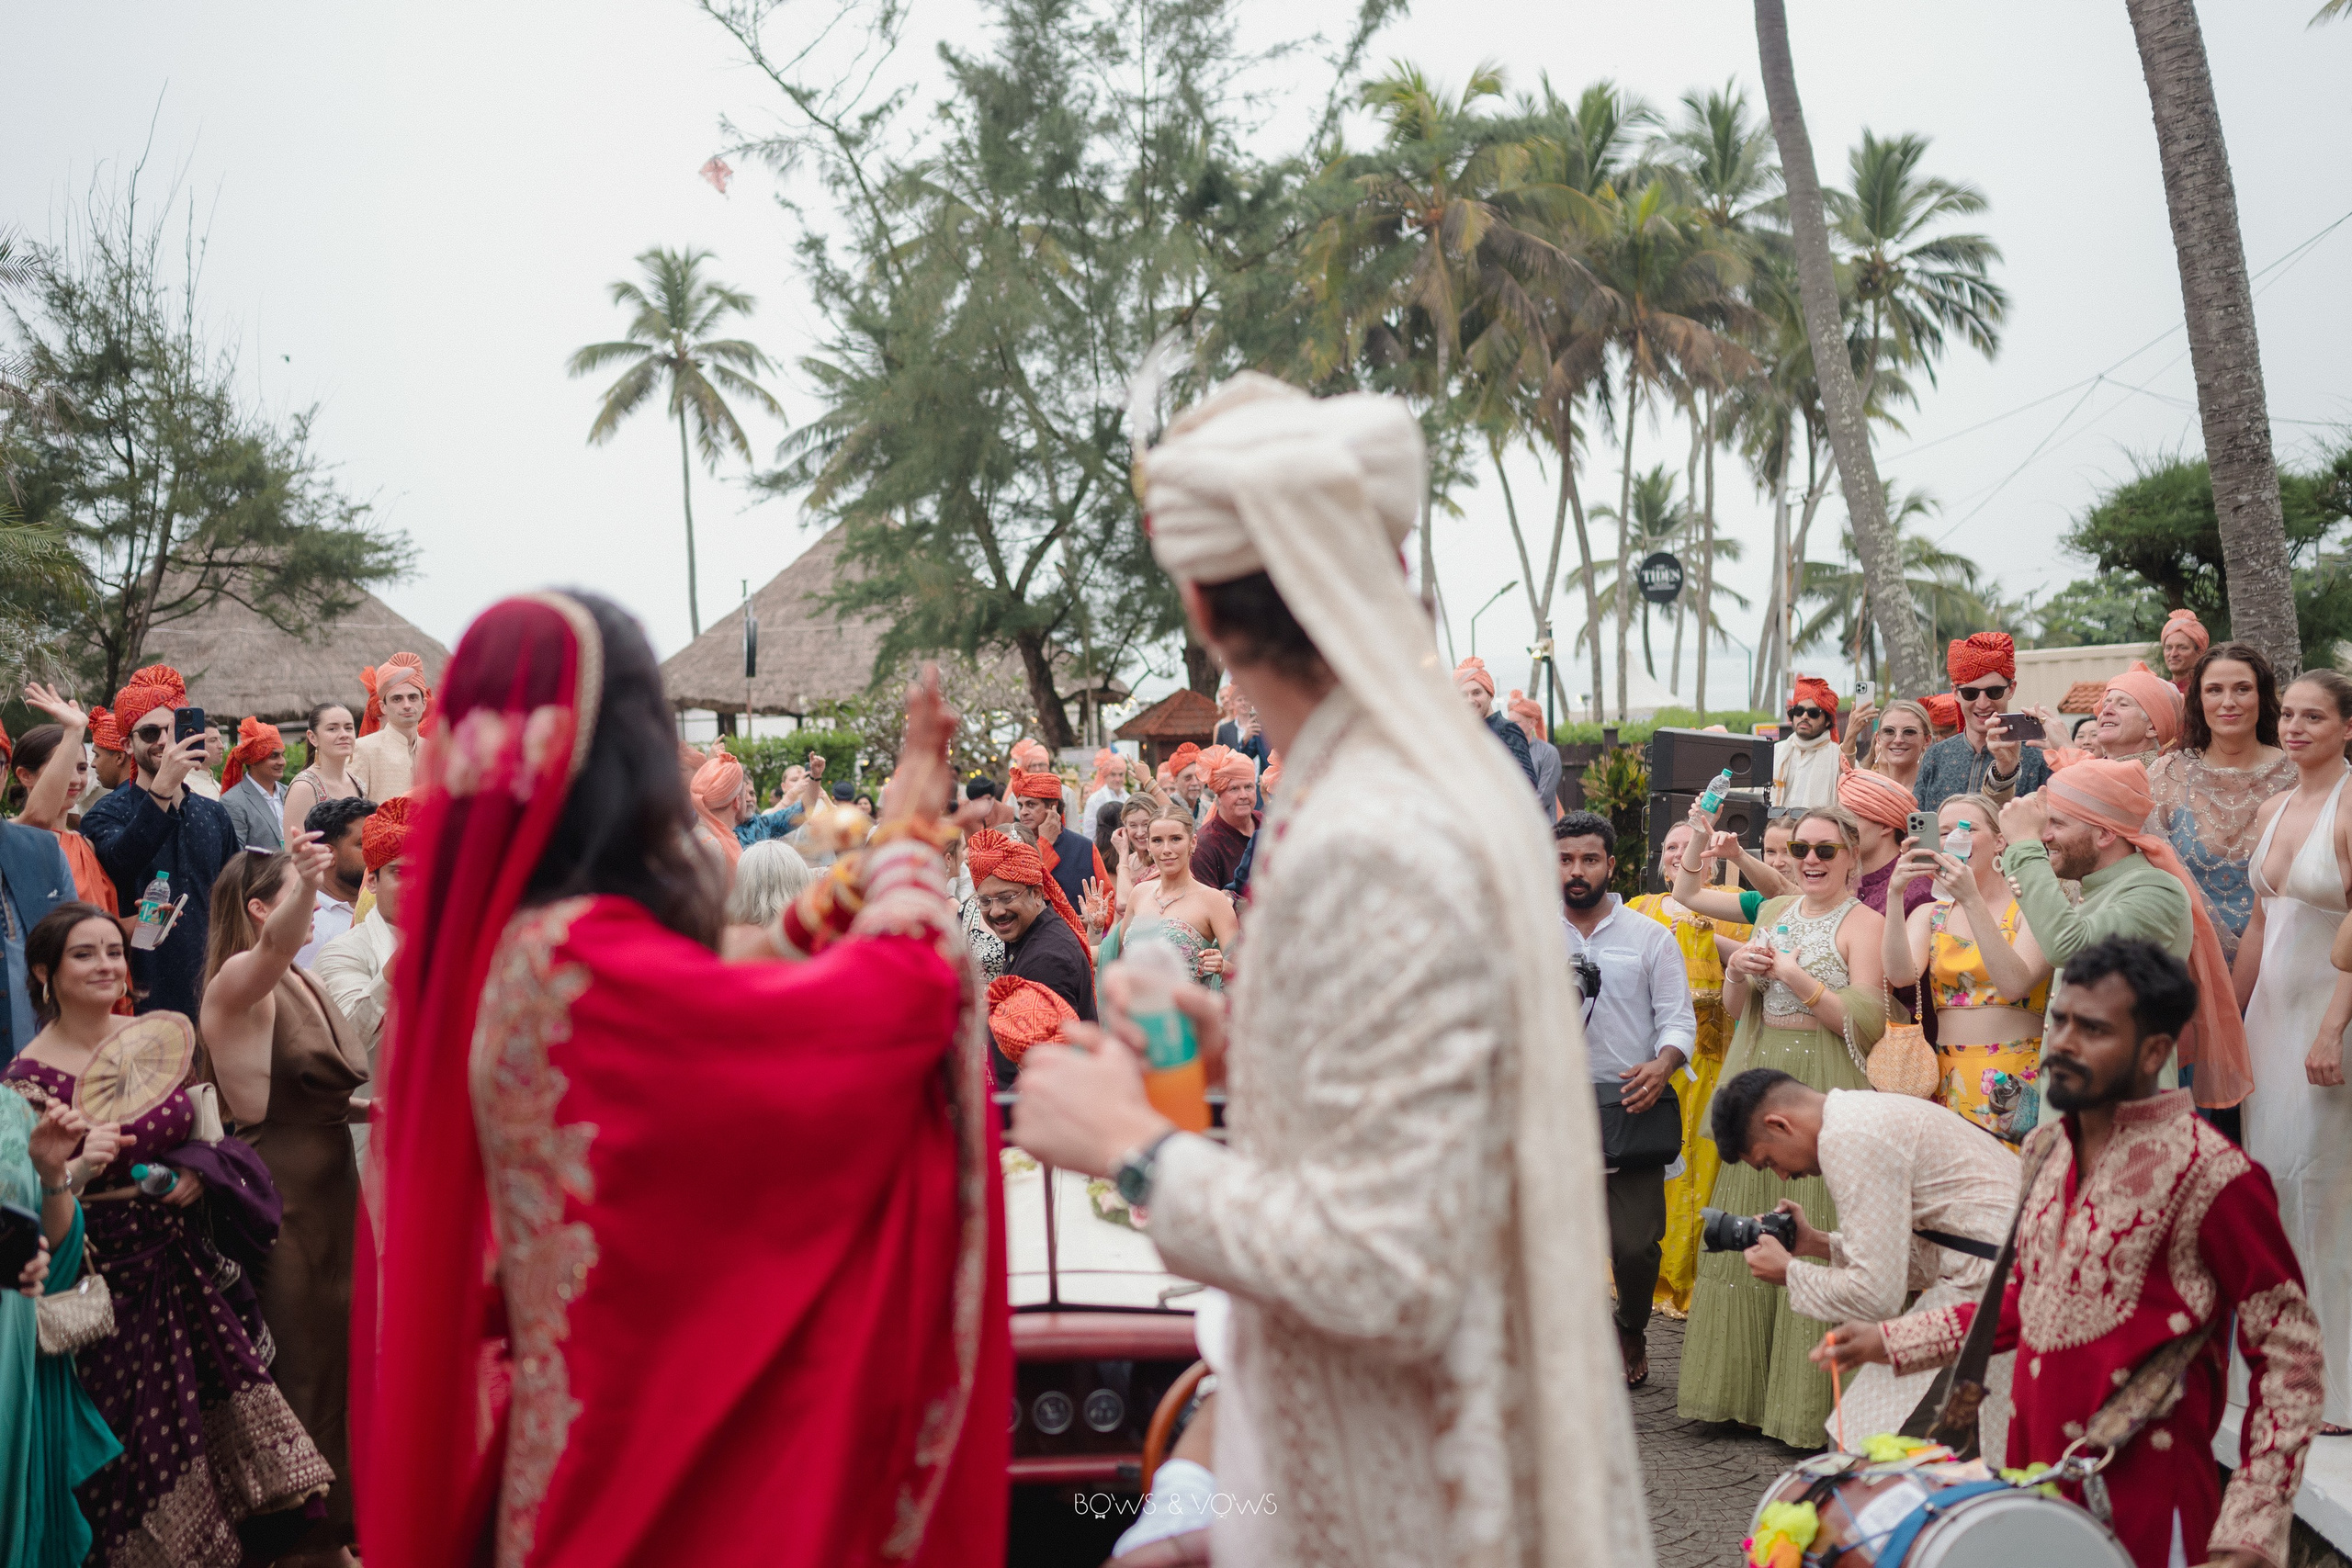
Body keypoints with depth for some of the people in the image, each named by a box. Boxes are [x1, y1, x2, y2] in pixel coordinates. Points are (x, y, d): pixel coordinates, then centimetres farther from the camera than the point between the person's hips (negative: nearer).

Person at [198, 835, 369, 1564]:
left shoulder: (301, 983, 13)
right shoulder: (238, 981, -13)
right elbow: (274, 943, -39)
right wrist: (305, 883, -57)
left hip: (331, 1181, 8)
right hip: (281, 1193, -8)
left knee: (338, 1345, 16)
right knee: (299, 1355, 0)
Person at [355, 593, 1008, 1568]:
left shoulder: (467, 952, 3)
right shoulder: (586, 958, -24)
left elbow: (733, 1018, 15)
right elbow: (904, 994, -22)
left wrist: (859, 869, 15)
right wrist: (908, 839, -4)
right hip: (670, 1447, -8)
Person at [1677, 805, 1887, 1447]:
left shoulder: (1862, 924, -3)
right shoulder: (1773, 913, 16)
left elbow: (1869, 1023, -12)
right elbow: (1736, 1008, 21)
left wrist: (1796, 977, -16)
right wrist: (1740, 968, 0)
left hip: (1824, 1090, -6)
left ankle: (1807, 1404, 0)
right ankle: (1738, 1385, 15)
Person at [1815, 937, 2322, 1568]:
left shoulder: (2211, 1176, -16)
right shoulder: (2047, 1150, 7)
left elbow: (2288, 1353, -12)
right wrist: (1893, 1342, 16)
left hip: (2146, 1509, -7)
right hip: (2032, 1474, 7)